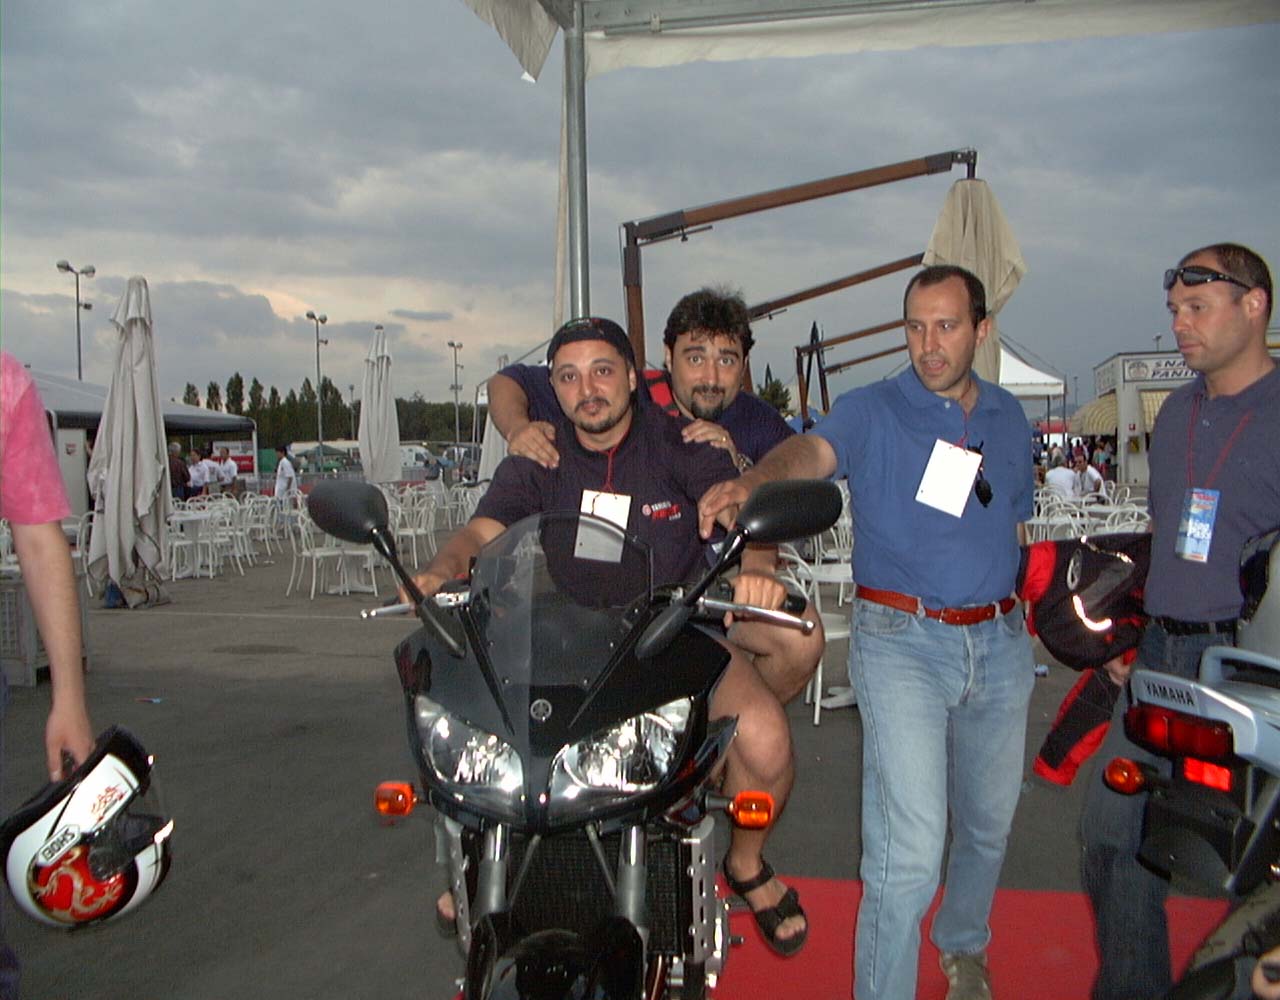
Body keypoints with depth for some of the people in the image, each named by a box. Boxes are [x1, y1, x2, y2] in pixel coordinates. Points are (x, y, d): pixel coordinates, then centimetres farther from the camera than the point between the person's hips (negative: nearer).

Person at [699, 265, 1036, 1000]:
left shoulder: (1009, 418, 10)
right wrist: (750, 481, -47)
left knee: (989, 823, 21)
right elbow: (813, 450, -26)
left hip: (1000, 643, 5)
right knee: (909, 850, -12)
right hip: (902, 641, -5)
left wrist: (1022, 613, 10)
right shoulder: (872, 410, -5)